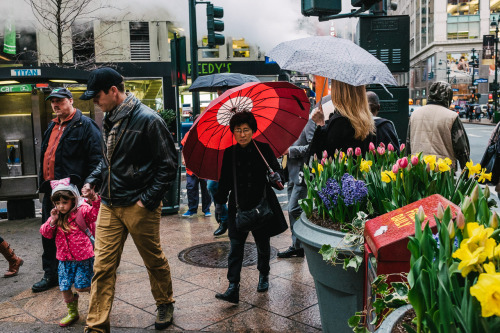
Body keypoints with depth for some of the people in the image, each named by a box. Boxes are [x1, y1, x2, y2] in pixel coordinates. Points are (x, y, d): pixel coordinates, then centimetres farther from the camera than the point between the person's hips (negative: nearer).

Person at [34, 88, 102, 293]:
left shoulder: (84, 125, -8)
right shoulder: (52, 126, 18)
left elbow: (96, 158, -15)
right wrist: (44, 181, 17)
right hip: (50, 188, 8)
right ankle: (51, 275, 23)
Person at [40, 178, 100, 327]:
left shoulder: (82, 211, -9)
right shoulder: (55, 216, 7)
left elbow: (96, 213, -24)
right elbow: (46, 233, 6)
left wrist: (94, 200, -40)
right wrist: (52, 221, -10)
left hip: (83, 257, -5)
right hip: (65, 258, 6)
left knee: (82, 286, -2)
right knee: (64, 287, 8)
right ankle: (72, 313, 28)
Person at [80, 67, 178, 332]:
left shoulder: (147, 119, -14)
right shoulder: (109, 119, 9)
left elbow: (168, 164, -13)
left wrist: (148, 199, -17)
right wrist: (92, 180, 9)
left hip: (139, 206, -6)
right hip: (109, 206, 6)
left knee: (154, 260, 13)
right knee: (102, 266, 4)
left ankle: (165, 305, 36)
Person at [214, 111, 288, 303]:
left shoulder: (263, 149, -2)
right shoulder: (229, 154, 4)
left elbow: (276, 168, -2)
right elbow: (224, 180, 9)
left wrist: (277, 176, -24)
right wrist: (219, 201, 3)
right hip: (238, 207, 1)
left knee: (263, 244, 14)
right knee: (235, 246, -6)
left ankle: (263, 276, 38)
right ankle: (233, 288, -5)